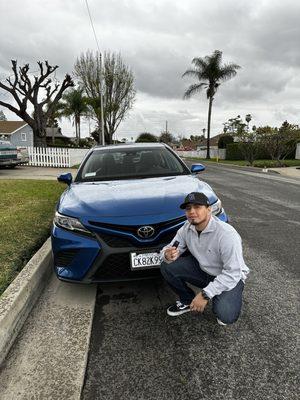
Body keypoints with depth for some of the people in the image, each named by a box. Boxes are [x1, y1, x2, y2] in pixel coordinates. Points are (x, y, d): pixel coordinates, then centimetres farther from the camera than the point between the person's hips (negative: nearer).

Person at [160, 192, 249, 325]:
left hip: (231, 277, -5)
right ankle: (188, 301, 10)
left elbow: (232, 273, -29)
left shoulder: (227, 234, -30)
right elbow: (171, 248, -4)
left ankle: (224, 302, 8)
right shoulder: (187, 228, -10)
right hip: (202, 269, 5)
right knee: (167, 267, -12)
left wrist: (205, 294, -31)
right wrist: (168, 255, -30)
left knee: (226, 315, -29)